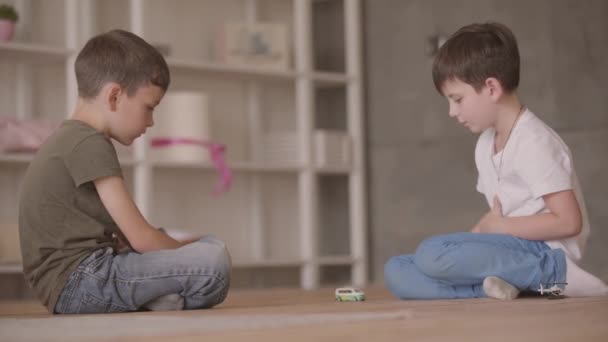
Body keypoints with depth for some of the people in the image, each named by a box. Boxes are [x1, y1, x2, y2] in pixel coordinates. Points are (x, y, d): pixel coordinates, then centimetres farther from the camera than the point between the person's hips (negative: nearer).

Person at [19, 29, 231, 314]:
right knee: (213, 261, -26)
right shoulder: (91, 144, -11)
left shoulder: (68, 141, 21)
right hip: (79, 281, -11)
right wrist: (188, 249, 7)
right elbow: (141, 239, -12)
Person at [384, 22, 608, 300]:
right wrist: (468, 242, 1)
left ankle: (555, 272, -17)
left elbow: (568, 222, -19)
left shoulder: (534, 143, -13)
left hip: (543, 252, -9)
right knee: (396, 271, -4)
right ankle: (499, 284, -22)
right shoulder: (485, 145, 15)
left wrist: (498, 226, -12)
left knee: (432, 254, -29)